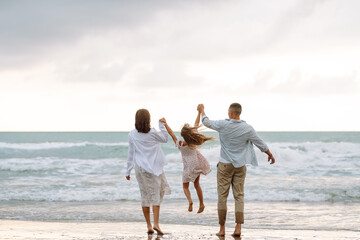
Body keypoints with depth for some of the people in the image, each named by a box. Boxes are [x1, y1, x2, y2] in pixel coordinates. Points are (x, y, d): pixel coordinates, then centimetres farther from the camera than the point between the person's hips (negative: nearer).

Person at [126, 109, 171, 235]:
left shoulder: (132, 135, -3)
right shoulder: (152, 133, -9)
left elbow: (131, 153, 3)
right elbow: (165, 138, 10)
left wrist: (128, 170, 12)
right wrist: (161, 124, 17)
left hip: (140, 168, 2)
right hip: (153, 167, -2)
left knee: (145, 195, 8)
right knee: (156, 194, 4)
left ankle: (149, 226, 10)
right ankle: (156, 223, -8)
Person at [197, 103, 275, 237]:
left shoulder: (223, 125, -11)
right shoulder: (247, 129, -6)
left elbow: (207, 122, 6)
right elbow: (261, 144, 4)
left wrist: (202, 110, 26)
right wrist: (270, 155, 21)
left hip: (225, 165, -2)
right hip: (240, 166, 2)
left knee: (222, 196, 3)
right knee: (239, 196, 4)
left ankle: (222, 229, 3)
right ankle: (238, 228, -5)